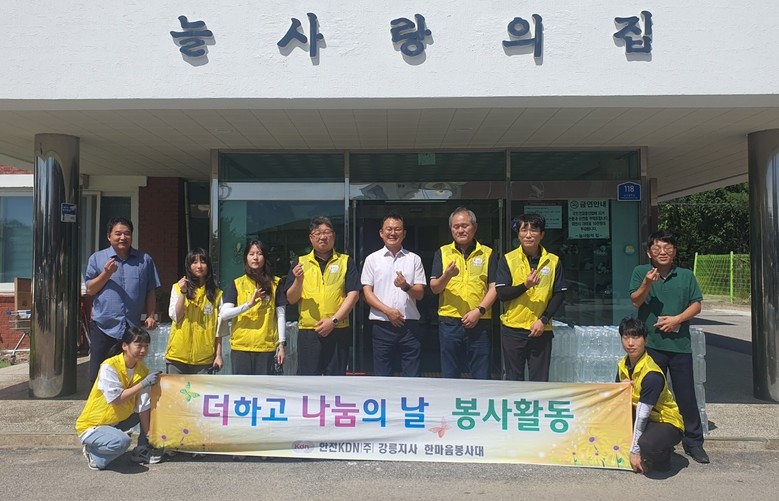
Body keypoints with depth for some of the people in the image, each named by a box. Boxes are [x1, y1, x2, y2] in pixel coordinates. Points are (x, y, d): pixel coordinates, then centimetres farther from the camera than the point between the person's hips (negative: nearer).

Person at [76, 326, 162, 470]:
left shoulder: (142, 370, -5)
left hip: (117, 422, 7)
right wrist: (143, 384, -26)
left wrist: (148, 437, -10)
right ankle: (94, 454, -3)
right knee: (122, 441, -34)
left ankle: (142, 450, 8)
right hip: (91, 426, -7)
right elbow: (116, 399, -28)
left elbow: (143, 407, -6)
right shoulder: (109, 367, -22)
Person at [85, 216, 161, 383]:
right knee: (98, 375, 3)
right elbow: (90, 290, 2)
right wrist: (106, 274, -13)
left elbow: (150, 292, 8)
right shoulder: (97, 258, 4)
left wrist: (151, 316, -1)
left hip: (133, 327, 1)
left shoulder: (145, 260, 7)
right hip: (103, 326, -1)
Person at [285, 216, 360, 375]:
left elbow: (353, 294, -2)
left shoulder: (346, 261, 6)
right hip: (308, 332, 1)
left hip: (338, 331, 0)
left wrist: (334, 320, -12)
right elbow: (291, 299, 6)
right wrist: (298, 280, -14)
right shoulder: (301, 263, 9)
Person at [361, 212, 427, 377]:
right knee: (382, 376, 4)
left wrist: (406, 286, -15)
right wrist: (388, 311, -10)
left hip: (410, 325, 1)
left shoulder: (414, 259, 11)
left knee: (413, 375, 1)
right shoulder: (372, 259, 8)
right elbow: (367, 292, 3)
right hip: (382, 325, 0)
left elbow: (420, 293, 7)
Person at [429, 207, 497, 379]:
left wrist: (479, 310, -12)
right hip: (449, 322, 1)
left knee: (481, 376, 3)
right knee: (450, 375, 7)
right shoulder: (442, 253, 9)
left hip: (479, 323, -1)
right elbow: (434, 288, 3)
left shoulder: (488, 254, 8)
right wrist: (447, 275, -18)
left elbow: (494, 287, 2)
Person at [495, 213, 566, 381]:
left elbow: (559, 294, 4)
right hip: (512, 329, -1)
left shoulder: (553, 261, 4)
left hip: (542, 330, 1)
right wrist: (525, 286, -21)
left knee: (540, 380, 6)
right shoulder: (508, 260, 0)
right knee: (514, 379, 8)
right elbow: (501, 293, -5)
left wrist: (543, 320, -6)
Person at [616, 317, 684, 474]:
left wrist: (634, 451, -21)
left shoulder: (652, 375, -26)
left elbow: (642, 415, -24)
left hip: (666, 422, -7)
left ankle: (662, 457, -2)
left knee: (647, 445, -39)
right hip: (643, 418, 8)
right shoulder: (623, 365, -3)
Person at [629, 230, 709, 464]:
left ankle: (693, 442, 19)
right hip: (651, 343, -1)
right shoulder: (641, 272, 1)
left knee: (686, 395, 6)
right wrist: (647, 284, -26)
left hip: (679, 343, 1)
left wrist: (677, 319, -12)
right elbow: (635, 301, -8)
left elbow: (696, 304, 4)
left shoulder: (686, 275, 6)